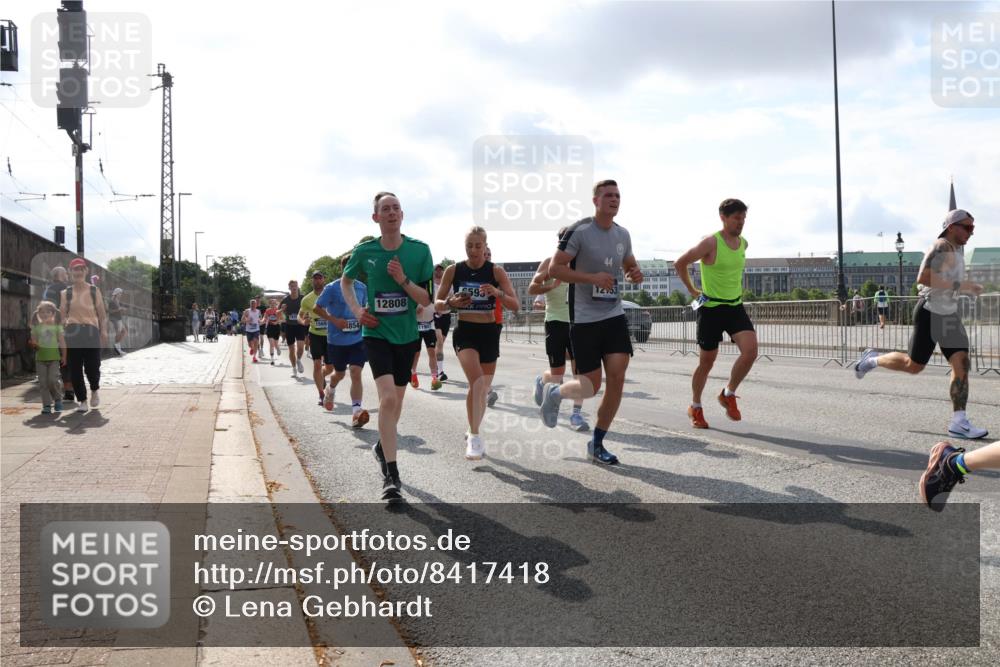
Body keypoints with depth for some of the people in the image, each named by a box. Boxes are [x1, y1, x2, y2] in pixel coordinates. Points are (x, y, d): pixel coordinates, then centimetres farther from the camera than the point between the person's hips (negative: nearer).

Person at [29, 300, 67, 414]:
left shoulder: (57, 326, 3)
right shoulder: (37, 327, 7)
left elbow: (62, 342, 3)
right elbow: (34, 342, 8)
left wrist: (64, 356, -1)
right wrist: (34, 345, -16)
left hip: (54, 357, -2)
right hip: (40, 358, 2)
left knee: (53, 380, -12)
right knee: (43, 382, -1)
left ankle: (58, 399, 12)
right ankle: (47, 405, 5)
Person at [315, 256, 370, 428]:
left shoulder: (362, 288, 4)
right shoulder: (332, 288, -8)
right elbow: (317, 308, -6)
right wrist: (334, 320, -18)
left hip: (357, 338, 2)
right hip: (336, 340, -2)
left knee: (356, 373, -12)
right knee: (339, 373, 15)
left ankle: (356, 411, -15)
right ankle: (330, 389, 50)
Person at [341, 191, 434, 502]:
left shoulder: (420, 250, -7)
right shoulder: (364, 251, -5)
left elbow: (427, 299, -6)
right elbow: (345, 280, 15)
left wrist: (403, 280, -21)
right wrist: (356, 309, 1)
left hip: (407, 336, 2)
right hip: (376, 333, -2)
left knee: (396, 400, 16)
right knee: (388, 397, -20)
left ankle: (383, 445, 45)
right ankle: (390, 474, -15)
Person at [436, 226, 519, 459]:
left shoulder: (496, 271, -3)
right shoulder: (453, 271, -2)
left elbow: (515, 305, -7)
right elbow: (437, 304, 4)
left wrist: (498, 293, -26)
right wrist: (450, 303, -18)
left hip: (489, 333, 2)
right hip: (465, 332, -2)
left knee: (483, 389, 11)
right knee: (477, 382, -24)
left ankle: (473, 434, 32)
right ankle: (474, 436, -18)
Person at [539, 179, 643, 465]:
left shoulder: (622, 234, 9)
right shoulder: (579, 231, -11)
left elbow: (630, 264, 25)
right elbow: (554, 268, -15)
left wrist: (636, 273, 1)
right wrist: (592, 277, -24)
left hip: (614, 315, 6)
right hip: (584, 320, -6)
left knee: (617, 378, -6)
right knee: (590, 388, -5)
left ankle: (597, 444, 10)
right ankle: (553, 392, 30)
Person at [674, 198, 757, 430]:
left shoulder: (743, 243, 6)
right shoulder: (710, 243, -15)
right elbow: (680, 264, -7)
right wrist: (692, 290, -2)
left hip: (736, 306, 5)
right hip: (711, 308, -5)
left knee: (750, 351, -16)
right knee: (706, 362, 4)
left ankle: (728, 395, 5)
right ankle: (695, 407, 26)